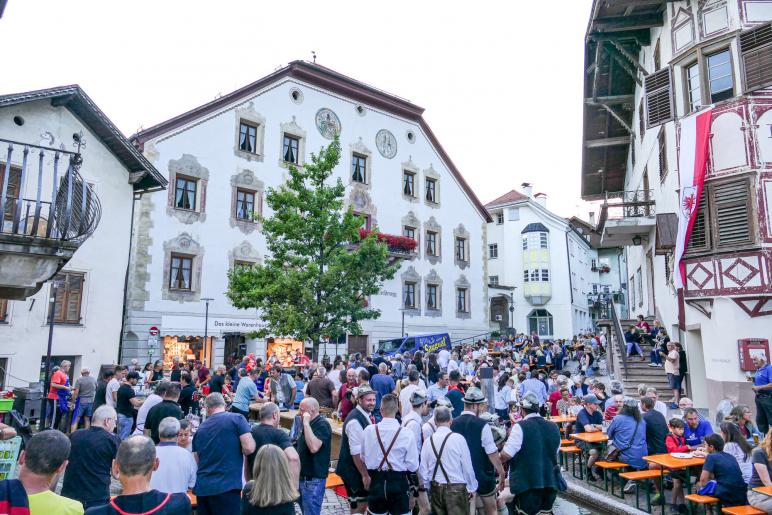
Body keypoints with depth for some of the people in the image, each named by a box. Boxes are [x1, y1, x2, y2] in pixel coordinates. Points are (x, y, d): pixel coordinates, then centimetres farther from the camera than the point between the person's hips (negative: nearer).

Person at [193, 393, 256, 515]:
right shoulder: (236, 419, -4)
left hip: (201, 487, 6)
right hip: (226, 486, -5)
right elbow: (249, 448, -13)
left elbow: (196, 461, 18)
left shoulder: (200, 429, 12)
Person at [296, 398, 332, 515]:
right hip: (303, 476, 9)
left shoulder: (322, 425, -18)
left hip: (313, 479, -9)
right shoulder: (309, 424, 11)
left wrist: (306, 423, -29)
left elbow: (314, 447, -33)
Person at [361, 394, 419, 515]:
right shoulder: (407, 434, -15)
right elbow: (413, 466, -12)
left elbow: (363, 457, 5)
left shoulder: (368, 430, -9)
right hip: (398, 483, -2)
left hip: (376, 482, 2)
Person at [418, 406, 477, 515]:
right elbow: (467, 467, -6)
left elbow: (423, 469, 2)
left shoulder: (428, 441, -2)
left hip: (435, 489, 4)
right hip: (456, 488, -4)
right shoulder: (458, 438, -11)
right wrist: (471, 488, 8)